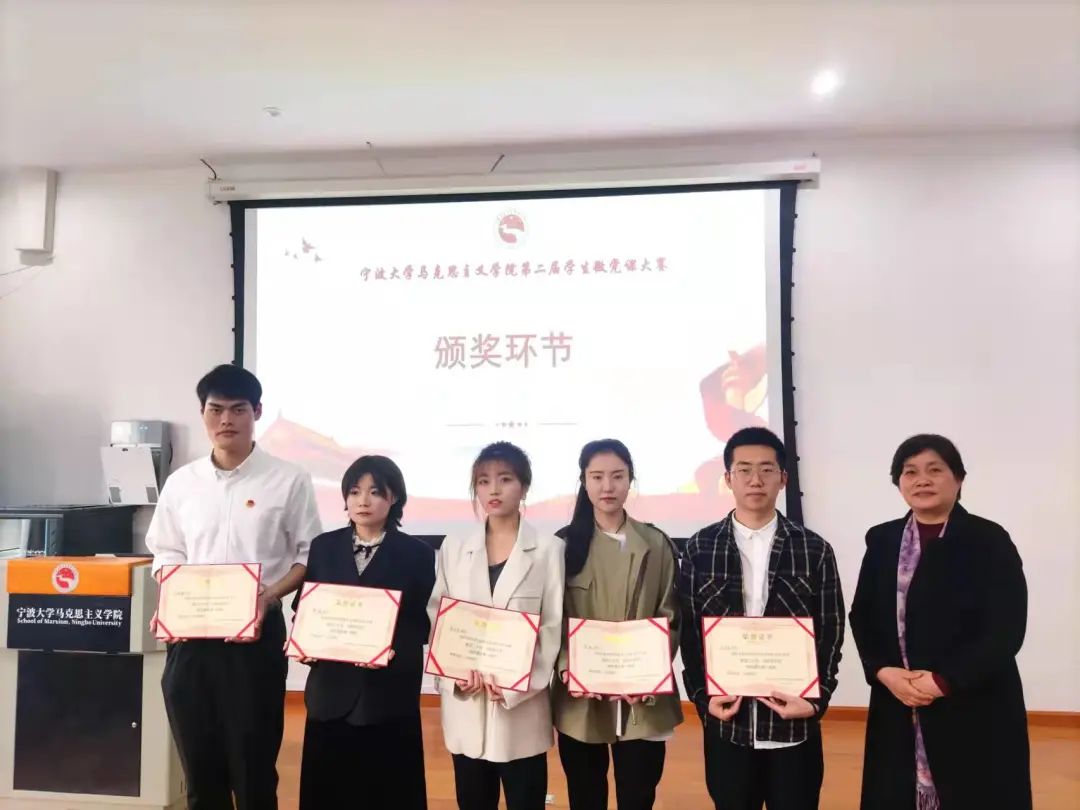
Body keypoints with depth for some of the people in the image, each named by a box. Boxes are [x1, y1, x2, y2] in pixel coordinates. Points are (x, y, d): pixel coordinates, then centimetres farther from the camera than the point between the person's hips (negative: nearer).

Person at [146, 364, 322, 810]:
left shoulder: (289, 480, -5)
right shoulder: (181, 483, 5)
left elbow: (311, 555, -2)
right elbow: (166, 555, 13)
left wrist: (268, 597, -16)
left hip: (258, 635, -3)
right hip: (190, 636, 3)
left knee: (253, 768, 7)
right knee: (199, 768, 15)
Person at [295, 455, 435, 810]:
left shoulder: (417, 553, 0)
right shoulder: (323, 546, 8)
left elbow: (422, 625, -3)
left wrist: (393, 651, -19)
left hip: (390, 694, -2)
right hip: (331, 690, 3)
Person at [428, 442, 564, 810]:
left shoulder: (549, 549, -2)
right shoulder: (453, 548, 6)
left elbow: (554, 628, -4)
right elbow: (435, 618, 5)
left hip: (523, 707, -2)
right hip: (465, 708, 2)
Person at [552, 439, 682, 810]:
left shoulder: (656, 544, 3)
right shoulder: (565, 543, 1)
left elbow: (671, 619, 1)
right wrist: (568, 670, -15)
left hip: (643, 702, 0)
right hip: (580, 700, 0)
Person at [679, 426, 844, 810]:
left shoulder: (814, 550, 0)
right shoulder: (700, 549, 1)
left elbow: (831, 634, 2)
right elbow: (688, 631, 4)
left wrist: (816, 699, -8)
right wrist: (702, 697, -5)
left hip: (795, 723, 0)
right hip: (726, 723, 1)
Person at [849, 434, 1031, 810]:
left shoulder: (990, 541, -4)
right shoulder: (881, 540, 7)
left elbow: (1005, 630, -10)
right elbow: (861, 616, 7)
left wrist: (944, 682, -15)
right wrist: (883, 672, -9)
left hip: (975, 709, -3)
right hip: (897, 708, 3)